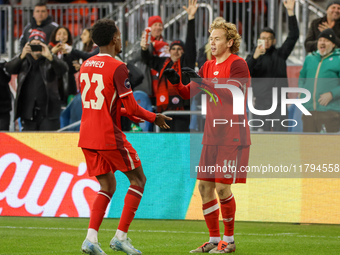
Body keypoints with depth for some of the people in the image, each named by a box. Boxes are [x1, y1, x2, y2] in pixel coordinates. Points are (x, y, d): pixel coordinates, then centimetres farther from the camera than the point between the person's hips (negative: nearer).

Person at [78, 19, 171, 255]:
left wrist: (131, 114, 27)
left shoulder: (86, 65, 11)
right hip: (110, 136, -7)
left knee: (107, 185, 14)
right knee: (138, 180, 8)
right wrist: (154, 118, 4)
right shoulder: (117, 67, -13)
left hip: (87, 137, 7)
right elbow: (131, 107, -14)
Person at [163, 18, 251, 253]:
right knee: (205, 186, 5)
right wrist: (176, 83, -9)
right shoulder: (208, 66, 14)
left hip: (232, 136, -7)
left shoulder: (237, 64, -8)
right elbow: (189, 93, 11)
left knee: (223, 187, -8)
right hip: (211, 136, 7)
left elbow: (231, 94, -22)